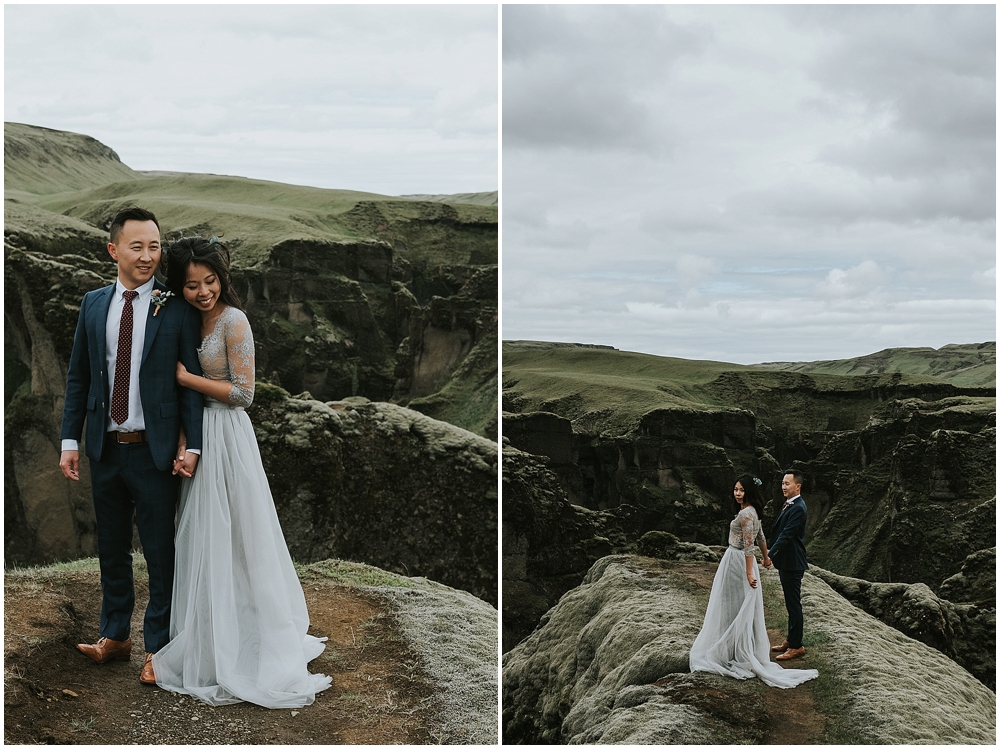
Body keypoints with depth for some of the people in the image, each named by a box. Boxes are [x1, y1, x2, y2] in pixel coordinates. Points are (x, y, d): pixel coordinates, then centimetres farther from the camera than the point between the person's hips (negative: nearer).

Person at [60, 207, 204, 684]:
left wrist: (192, 447, -11)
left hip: (155, 452, -4)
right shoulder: (93, 305, 5)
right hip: (105, 449, 4)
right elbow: (77, 377, 9)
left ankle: (157, 648, 20)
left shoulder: (177, 309, -6)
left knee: (160, 554, 6)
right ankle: (115, 636, 32)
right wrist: (70, 440, 3)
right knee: (111, 550, 16)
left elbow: (191, 381, -6)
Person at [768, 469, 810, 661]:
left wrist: (770, 554, -28)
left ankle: (796, 646, 5)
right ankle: (791, 640, 29)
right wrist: (773, 554, 14)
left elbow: (786, 535, -25)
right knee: (790, 602, 18)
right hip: (785, 562, 10)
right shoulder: (789, 505, 12)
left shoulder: (798, 508, -19)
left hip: (792, 564, -10)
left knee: (794, 604, -3)